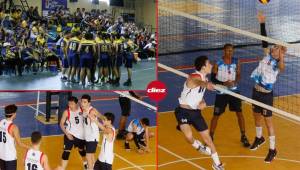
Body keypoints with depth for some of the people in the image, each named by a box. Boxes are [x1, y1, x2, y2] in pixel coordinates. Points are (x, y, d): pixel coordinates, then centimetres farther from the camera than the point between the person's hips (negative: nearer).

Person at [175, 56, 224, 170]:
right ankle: (199, 147, 9)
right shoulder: (194, 77, -23)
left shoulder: (204, 79, 4)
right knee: (189, 137, -26)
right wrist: (206, 84, -74)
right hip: (183, 112, -7)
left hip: (196, 112, 7)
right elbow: (198, 82, -50)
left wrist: (202, 102, -4)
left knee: (207, 137, 8)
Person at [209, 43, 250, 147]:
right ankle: (210, 137, 17)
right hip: (221, 92, -2)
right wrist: (223, 83, -22)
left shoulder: (236, 62, -3)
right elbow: (213, 78, -8)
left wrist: (235, 82, -18)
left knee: (239, 112, 2)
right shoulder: (218, 64, -11)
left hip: (234, 91, 2)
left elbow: (238, 75, 3)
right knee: (216, 115, 2)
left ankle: (243, 136, 17)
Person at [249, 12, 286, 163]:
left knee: (268, 121, 2)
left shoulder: (278, 64, -17)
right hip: (256, 91, 6)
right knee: (257, 117, 23)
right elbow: (264, 40, -8)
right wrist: (262, 23, -15)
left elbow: (282, 68, -41)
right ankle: (259, 138, 48)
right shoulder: (267, 55, -2)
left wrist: (281, 58, -58)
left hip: (266, 95, -6)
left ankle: (272, 149, 14)